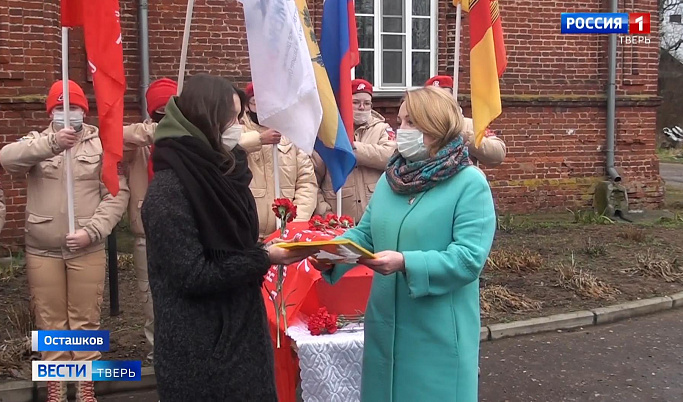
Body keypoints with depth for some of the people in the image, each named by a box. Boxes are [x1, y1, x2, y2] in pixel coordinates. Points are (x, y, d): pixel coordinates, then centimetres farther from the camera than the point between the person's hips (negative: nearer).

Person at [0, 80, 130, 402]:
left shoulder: (101, 144, 2)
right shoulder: (37, 141, 8)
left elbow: (117, 194, -4)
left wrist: (92, 231, -16)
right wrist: (51, 142, -24)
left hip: (87, 250, -1)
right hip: (42, 250, 2)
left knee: (85, 319, 6)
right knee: (50, 321, 9)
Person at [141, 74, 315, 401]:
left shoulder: (217, 172, 8)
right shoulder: (169, 190, -19)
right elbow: (193, 277, -21)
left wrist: (267, 250, -1)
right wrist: (264, 258, -18)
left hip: (239, 332, 8)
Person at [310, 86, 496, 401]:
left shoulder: (470, 183, -14)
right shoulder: (391, 177, 8)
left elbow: (469, 257, -22)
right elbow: (365, 233, 9)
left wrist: (406, 263, -31)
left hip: (438, 332, -6)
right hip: (386, 324, 6)